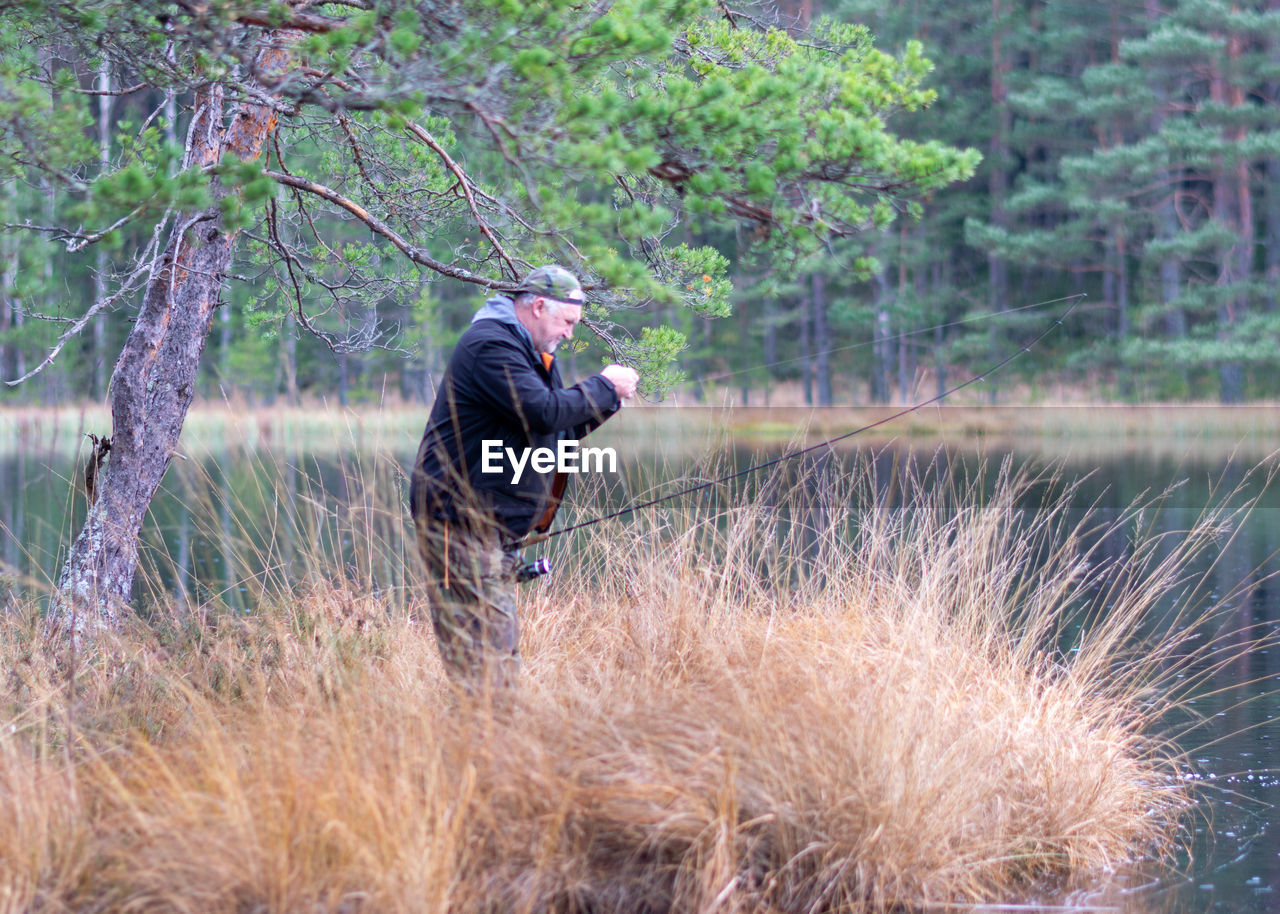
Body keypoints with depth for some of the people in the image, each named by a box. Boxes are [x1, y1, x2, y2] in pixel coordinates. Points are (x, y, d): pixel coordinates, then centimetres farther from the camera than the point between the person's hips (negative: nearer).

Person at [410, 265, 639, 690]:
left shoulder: (533, 353, 20)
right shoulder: (491, 345, -14)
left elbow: (566, 429, 23)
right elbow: (545, 413, -24)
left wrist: (608, 398, 7)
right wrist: (604, 387, -12)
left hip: (494, 529, 11)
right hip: (461, 523, -11)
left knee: (503, 651, 8)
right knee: (484, 655, -15)